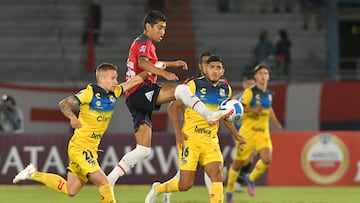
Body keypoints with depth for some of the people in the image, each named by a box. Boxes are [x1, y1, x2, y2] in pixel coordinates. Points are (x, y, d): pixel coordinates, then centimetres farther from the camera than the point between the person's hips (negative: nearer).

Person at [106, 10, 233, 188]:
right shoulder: (144, 43, -2)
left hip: (138, 101, 10)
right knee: (180, 89, -26)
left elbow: (151, 65, 47)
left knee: (143, 150, 5)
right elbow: (142, 63, -25)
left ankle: (111, 179, 2)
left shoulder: (142, 43, 28)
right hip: (139, 91, -10)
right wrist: (164, 73, -37)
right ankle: (210, 115, -33)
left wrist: (171, 64, 35)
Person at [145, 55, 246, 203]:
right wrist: (178, 132, -14)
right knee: (186, 184, -4)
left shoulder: (226, 89, 8)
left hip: (211, 140, 4)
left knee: (217, 177, -16)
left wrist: (235, 134, 27)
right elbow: (172, 107, -5)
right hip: (190, 139, -4)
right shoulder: (194, 85, -8)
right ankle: (157, 189, 24)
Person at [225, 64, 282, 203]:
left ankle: (251, 179, 12)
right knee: (239, 163, 4)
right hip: (248, 131, -4)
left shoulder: (269, 94, 9)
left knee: (267, 159, -18)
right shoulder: (250, 92, -10)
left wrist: (276, 122, 25)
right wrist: (253, 109, -29)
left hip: (263, 133, 4)